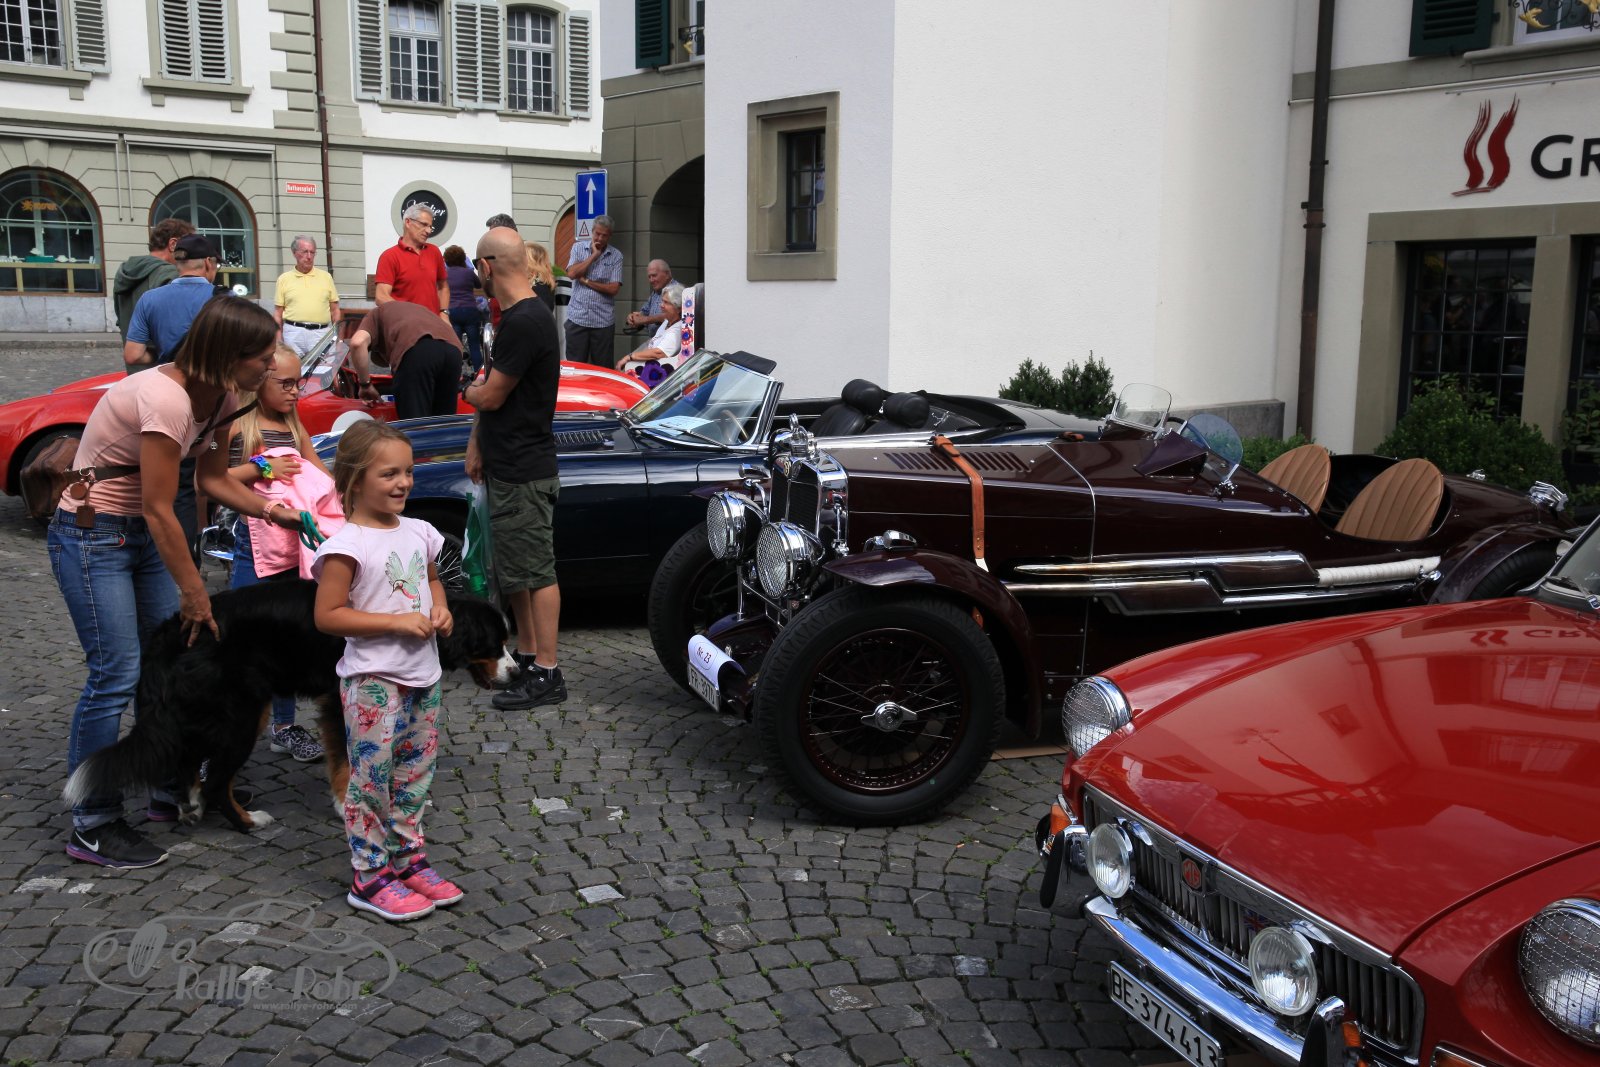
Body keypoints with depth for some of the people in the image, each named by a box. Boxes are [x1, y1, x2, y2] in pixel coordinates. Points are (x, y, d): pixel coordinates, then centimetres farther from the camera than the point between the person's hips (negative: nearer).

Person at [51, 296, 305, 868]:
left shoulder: (219, 397, -2)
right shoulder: (164, 398, -29)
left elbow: (213, 477, 8)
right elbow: (158, 510, -24)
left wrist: (270, 510, -8)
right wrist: (195, 593, -16)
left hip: (141, 532, 9)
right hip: (89, 535, -9)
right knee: (116, 673, -8)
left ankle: (172, 791, 24)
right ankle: (91, 827, 4)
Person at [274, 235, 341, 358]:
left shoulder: (326, 277, 10)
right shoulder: (284, 279, 8)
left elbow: (335, 310, 12)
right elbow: (278, 312, 7)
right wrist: (278, 340, -1)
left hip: (322, 333, 1)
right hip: (294, 334, -1)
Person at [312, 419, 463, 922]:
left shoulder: (418, 533, 7)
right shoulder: (347, 545, -15)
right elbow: (327, 615, -16)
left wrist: (440, 608, 3)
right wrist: (397, 621, -20)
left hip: (423, 677, 7)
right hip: (372, 682, -7)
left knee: (414, 776, 15)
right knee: (372, 780, 2)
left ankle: (408, 859, 29)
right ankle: (370, 878, 13)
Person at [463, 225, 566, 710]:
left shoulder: (525, 322, -20)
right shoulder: (516, 316, 13)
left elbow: (490, 397, -18)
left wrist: (468, 388, 3)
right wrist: (477, 441, 14)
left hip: (524, 474, -11)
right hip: (507, 466, 11)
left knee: (535, 571, -4)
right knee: (513, 571, 17)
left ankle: (547, 673, 2)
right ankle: (526, 655, 28)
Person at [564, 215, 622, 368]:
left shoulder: (616, 256, 2)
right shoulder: (578, 248, 6)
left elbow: (613, 288, -6)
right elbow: (572, 273, -9)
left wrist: (586, 281, -7)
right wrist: (594, 255, -8)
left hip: (604, 320, 0)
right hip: (577, 317, 1)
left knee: (603, 367, 4)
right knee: (575, 366, 1)